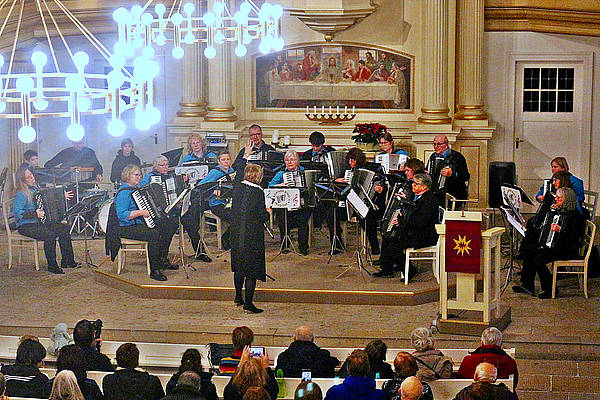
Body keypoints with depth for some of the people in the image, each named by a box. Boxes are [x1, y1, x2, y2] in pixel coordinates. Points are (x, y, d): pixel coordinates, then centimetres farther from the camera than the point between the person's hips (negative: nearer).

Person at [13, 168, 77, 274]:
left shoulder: (35, 189, 11)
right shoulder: (21, 195, -16)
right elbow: (16, 212, -25)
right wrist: (35, 214, -31)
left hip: (38, 223, 9)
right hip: (25, 226, -9)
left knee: (64, 228, -5)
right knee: (50, 234, -29)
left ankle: (67, 261, 2)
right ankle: (52, 266, -18)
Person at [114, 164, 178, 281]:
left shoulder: (136, 188, 16)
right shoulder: (124, 192, -15)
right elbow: (121, 215, -25)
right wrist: (140, 212, -28)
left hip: (141, 224, 10)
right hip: (128, 228, -10)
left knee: (168, 229, 2)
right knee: (155, 234, -31)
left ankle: (163, 259, 14)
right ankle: (154, 270, -28)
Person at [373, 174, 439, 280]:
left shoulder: (429, 199, -19)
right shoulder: (418, 197, 14)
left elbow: (422, 221, -28)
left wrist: (403, 219, -21)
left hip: (424, 237, -11)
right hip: (412, 233, 11)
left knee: (394, 247, -20)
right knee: (387, 240, 10)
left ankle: (409, 271, -5)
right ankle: (387, 270, 17)